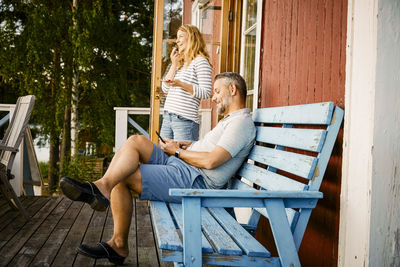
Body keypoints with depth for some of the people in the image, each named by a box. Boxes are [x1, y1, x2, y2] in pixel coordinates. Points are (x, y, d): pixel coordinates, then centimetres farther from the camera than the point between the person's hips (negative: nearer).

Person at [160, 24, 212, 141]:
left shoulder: (200, 61, -4)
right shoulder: (180, 62, 20)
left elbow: (206, 92, -13)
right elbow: (165, 88, 14)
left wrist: (180, 84, -21)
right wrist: (174, 64, 7)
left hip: (185, 120, -8)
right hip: (167, 117, 8)